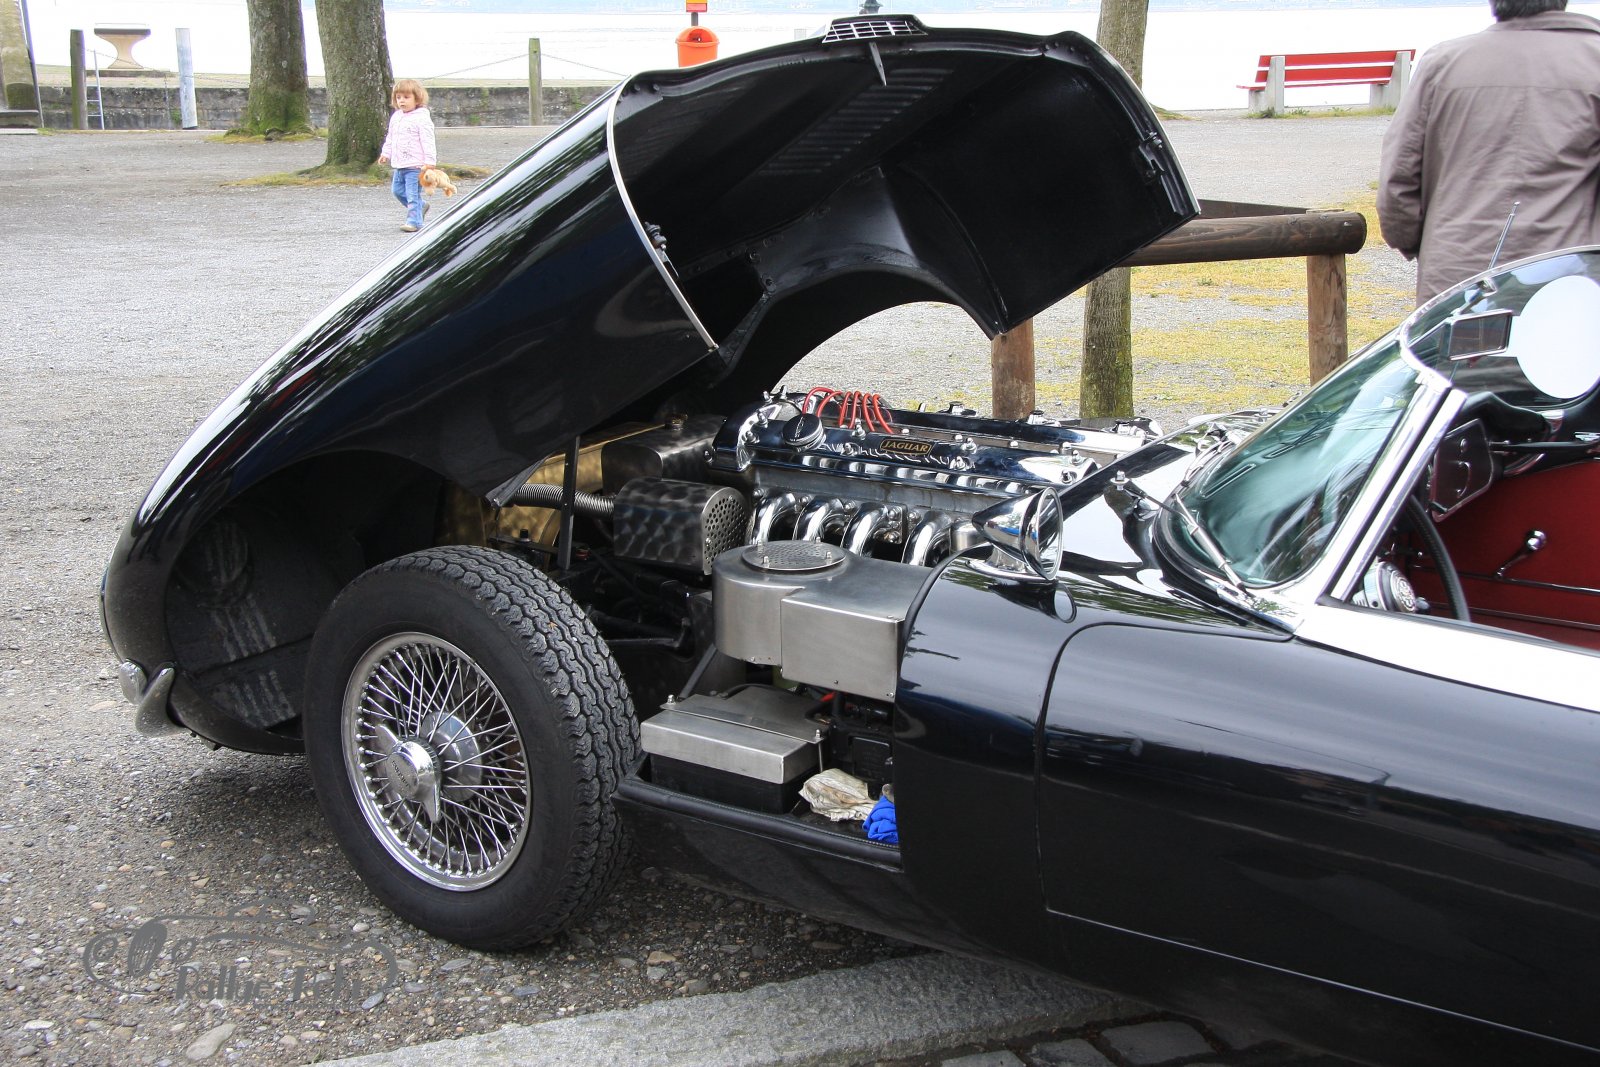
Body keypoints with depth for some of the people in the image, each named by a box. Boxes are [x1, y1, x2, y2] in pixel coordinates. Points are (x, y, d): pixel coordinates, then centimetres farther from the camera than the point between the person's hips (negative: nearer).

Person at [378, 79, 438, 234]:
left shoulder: (422, 118, -12)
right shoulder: (396, 117, 12)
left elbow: (427, 141, -16)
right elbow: (390, 138, 24)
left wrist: (429, 161, -21)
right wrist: (386, 153, 20)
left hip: (415, 165, -9)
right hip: (399, 165, 9)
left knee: (413, 193, -8)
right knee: (398, 190, 17)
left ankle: (414, 221, -1)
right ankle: (420, 206, 33)